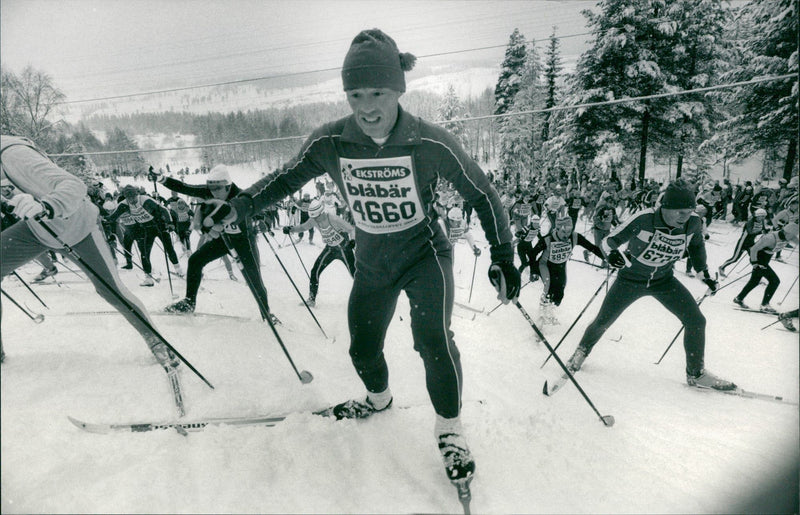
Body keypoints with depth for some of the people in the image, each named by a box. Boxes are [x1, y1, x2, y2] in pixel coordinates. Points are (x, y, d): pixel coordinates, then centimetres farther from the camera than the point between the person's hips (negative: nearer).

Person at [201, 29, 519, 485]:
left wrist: (503, 256, -11)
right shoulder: (330, 143, -14)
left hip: (425, 253, -3)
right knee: (362, 348, 12)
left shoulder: (431, 143, -20)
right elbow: (288, 178, 3)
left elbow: (481, 193, -9)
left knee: (433, 339, -24)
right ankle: (379, 398, 48)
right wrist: (242, 205, -9)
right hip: (372, 263, 4)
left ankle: (449, 427, 5)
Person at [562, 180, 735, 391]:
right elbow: (609, 240, -22)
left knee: (696, 321, -4)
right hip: (631, 279, -3)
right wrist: (614, 253, -44)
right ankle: (582, 351, 33)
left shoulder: (693, 222, -15)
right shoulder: (643, 219, -30)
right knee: (602, 322, 3)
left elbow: (696, 245, 8)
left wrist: (704, 273, 7)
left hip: (664, 281, 4)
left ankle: (696, 373, 18)